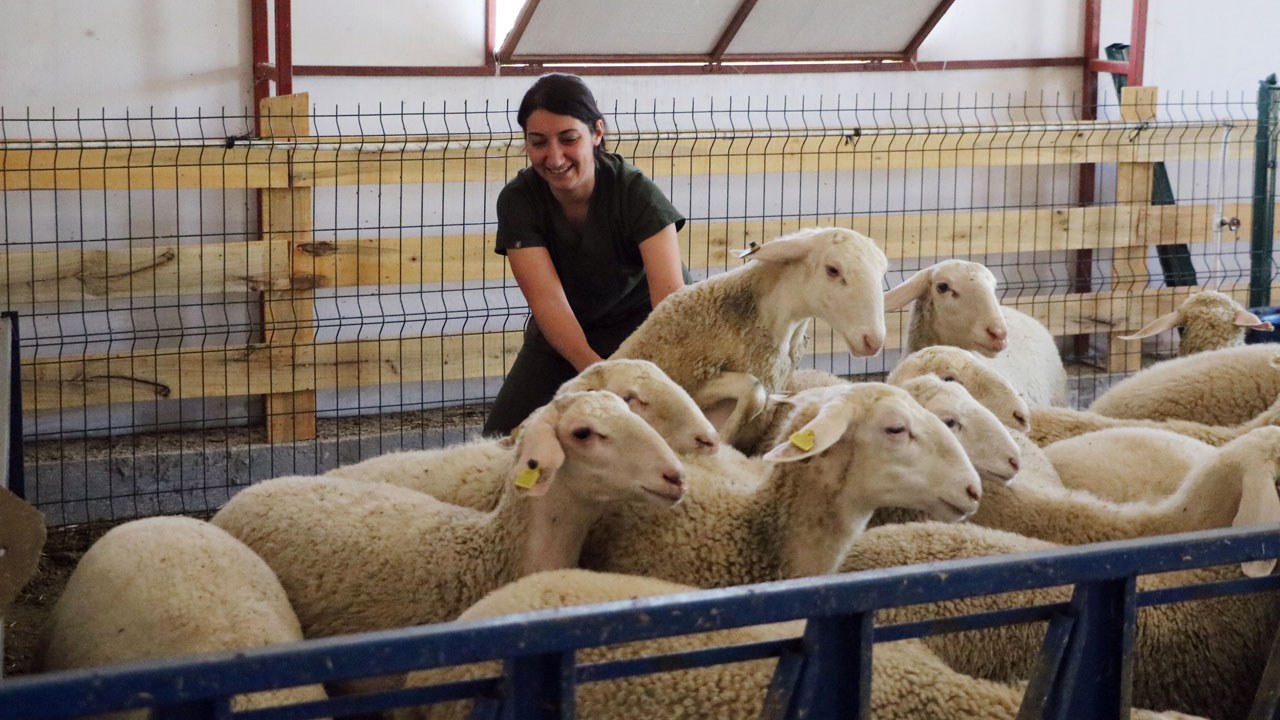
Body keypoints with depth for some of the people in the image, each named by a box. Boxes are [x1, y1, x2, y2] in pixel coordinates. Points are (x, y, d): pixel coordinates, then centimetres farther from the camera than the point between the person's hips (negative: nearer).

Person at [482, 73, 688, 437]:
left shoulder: (635, 192, -25)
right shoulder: (517, 200, -19)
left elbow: (670, 294, -37)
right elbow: (548, 300, -29)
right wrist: (593, 368, -48)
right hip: (562, 335, 3)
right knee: (503, 436, -11)